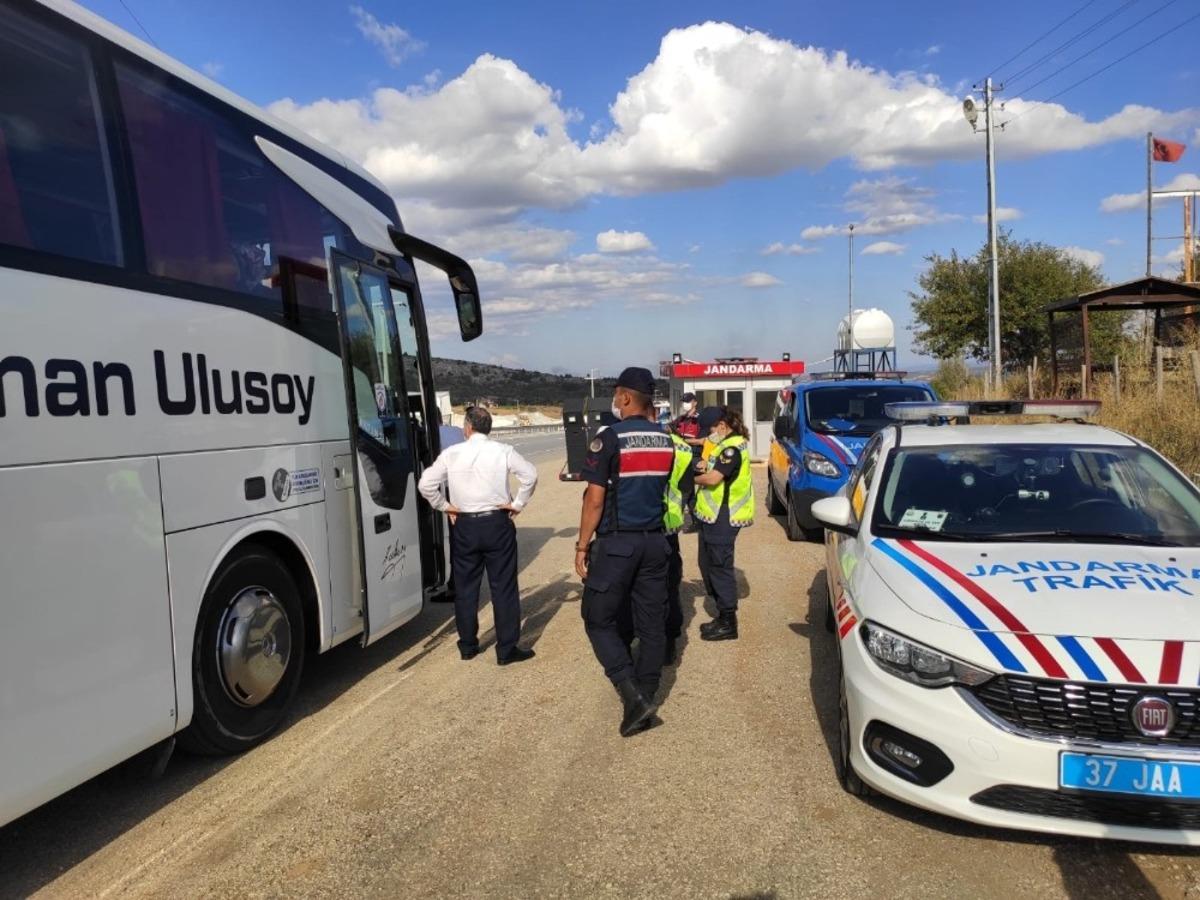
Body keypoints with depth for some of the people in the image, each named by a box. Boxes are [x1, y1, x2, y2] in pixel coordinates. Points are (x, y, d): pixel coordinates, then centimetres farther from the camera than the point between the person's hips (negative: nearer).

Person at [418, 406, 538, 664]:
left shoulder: (451, 454, -2)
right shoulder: (503, 451, -4)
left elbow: (426, 484, -5)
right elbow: (530, 475, -11)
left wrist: (444, 506, 7)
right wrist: (517, 504, -2)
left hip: (464, 526, 1)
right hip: (497, 523, -1)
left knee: (465, 588, 13)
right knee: (503, 587, 3)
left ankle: (468, 646, 23)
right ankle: (507, 649, 6)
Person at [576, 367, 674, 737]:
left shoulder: (610, 438, -13)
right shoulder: (665, 440, 7)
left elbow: (595, 499, -14)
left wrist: (582, 545, -6)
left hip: (617, 543, -6)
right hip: (655, 540, 6)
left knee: (599, 620, 5)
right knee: (651, 622, 10)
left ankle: (633, 695, -5)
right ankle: (645, 699, 18)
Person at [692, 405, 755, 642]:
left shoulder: (733, 447, -18)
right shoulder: (726, 445, 15)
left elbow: (713, 478, -23)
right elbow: (714, 469, 20)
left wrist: (692, 479, -6)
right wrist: (704, 466, 0)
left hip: (723, 517, -10)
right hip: (713, 515, 10)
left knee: (719, 568, -3)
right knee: (708, 565, 15)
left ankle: (728, 623, 6)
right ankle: (722, 616, 26)